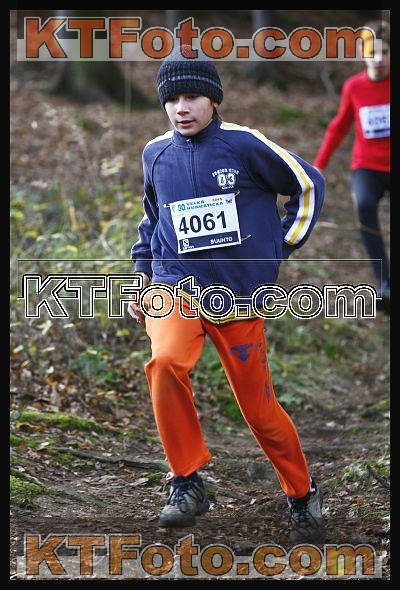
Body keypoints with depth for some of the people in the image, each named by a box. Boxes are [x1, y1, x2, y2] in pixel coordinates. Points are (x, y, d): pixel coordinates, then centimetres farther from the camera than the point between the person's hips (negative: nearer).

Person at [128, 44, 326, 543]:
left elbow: (308, 184, 5)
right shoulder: (156, 154, 4)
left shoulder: (243, 144, -7)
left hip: (239, 296, -2)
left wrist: (280, 248, 5)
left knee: (260, 408, 3)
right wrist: (144, 276, 19)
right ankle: (187, 484, -16)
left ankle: (302, 494, 29)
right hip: (177, 285, 2)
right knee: (165, 362, -29)